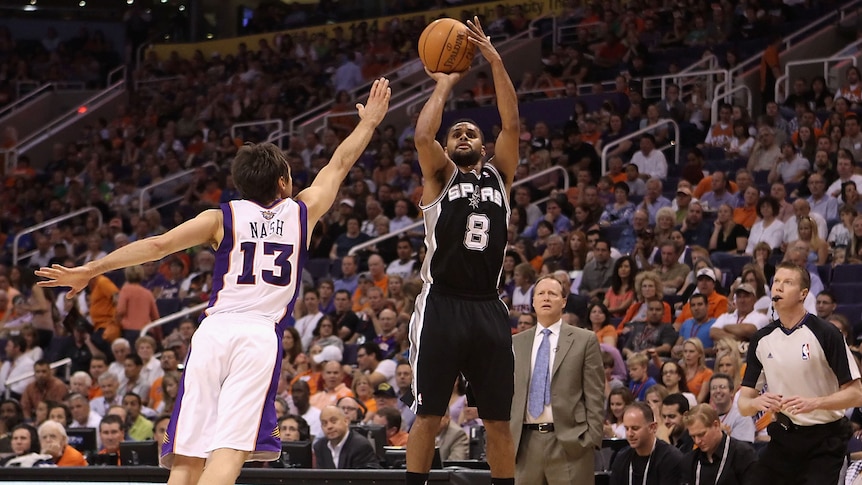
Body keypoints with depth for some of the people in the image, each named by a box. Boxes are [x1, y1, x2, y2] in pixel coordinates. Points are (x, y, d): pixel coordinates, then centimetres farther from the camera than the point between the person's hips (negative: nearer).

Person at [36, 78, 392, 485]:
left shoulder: (222, 218, 12)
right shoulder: (302, 213, 14)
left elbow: (158, 245, 2)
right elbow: (339, 165, 30)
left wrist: (89, 270, 4)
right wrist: (368, 123, 46)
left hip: (215, 330, 1)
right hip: (261, 334, -1)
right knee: (229, 451, -15)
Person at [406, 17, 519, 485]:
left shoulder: (498, 175, 15)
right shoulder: (440, 177, 8)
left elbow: (512, 125, 3)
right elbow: (422, 136, -12)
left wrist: (495, 61, -2)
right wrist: (444, 86, 0)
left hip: (488, 309, 3)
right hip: (442, 306, -3)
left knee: (499, 420, 5)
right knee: (428, 415, -1)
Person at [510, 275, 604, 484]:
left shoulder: (585, 340, 4)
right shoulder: (515, 343, 15)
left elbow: (595, 396, 1)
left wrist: (592, 439, -7)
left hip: (570, 441, -4)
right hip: (525, 442, 4)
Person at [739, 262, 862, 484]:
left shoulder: (826, 334, -10)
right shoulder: (762, 339, 4)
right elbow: (743, 403, 5)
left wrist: (814, 403, -26)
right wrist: (758, 402, -18)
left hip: (824, 442, -5)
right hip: (783, 438, 5)